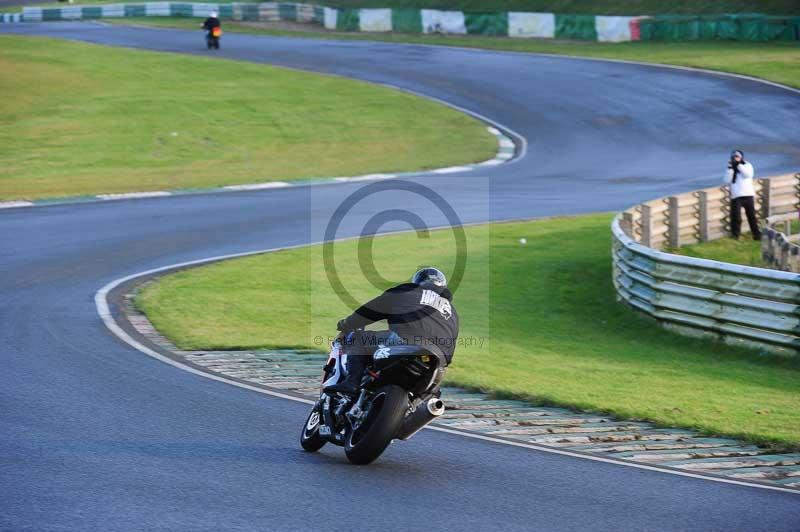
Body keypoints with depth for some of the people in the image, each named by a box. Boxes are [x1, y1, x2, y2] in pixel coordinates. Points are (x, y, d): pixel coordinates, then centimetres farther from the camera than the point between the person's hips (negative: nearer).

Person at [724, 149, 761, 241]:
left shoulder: (747, 165, 9)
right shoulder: (730, 168, 13)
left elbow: (748, 174, -13)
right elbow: (727, 180, -3)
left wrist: (739, 165, -14)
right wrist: (730, 168, -10)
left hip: (748, 195, -1)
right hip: (736, 196, 1)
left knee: (751, 216, 3)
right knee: (736, 217, -9)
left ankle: (757, 234, 11)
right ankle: (735, 235, -1)